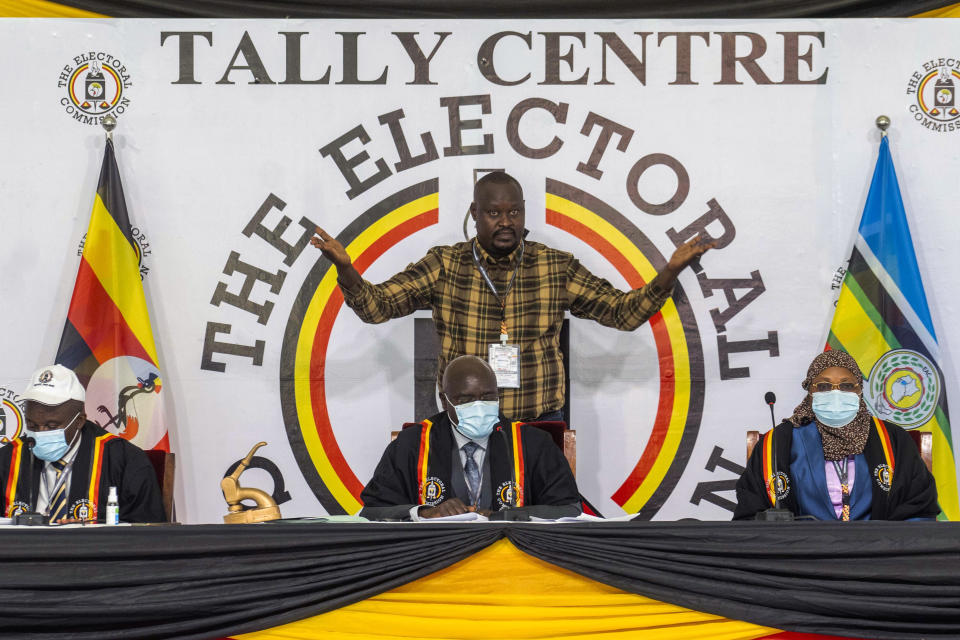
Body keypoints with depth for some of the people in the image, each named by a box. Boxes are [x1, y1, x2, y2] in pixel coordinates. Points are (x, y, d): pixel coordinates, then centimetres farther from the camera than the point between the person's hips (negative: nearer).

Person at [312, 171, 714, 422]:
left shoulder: (556, 268, 3)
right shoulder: (444, 266, 0)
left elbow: (624, 312, 3)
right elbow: (375, 305, -5)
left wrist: (671, 271, -12)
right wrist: (344, 267, -24)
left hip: (540, 423, 1)